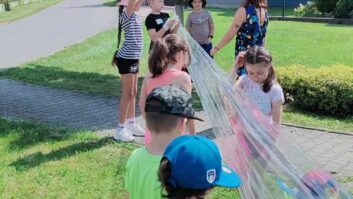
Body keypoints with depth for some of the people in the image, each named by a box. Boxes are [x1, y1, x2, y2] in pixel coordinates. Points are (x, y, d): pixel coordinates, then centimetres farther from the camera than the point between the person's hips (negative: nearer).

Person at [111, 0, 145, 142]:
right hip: (126, 58, -9)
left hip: (133, 58, 9)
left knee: (133, 93, 15)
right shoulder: (127, 14, -12)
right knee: (127, 94, -5)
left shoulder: (134, 16, 12)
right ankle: (121, 129, 2)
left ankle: (131, 124, 26)